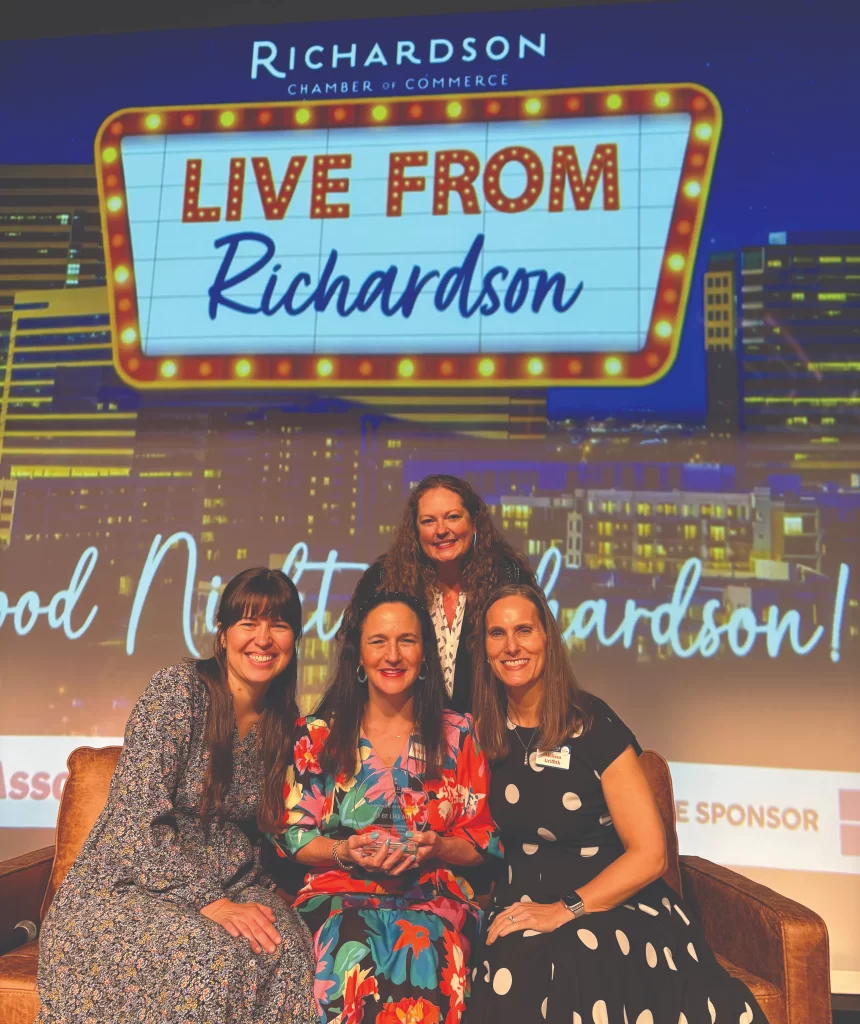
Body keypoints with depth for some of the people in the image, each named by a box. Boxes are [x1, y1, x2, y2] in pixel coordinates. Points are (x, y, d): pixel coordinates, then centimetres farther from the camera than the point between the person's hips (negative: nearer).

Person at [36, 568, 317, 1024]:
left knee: (286, 952, -26)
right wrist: (209, 902, -22)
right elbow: (136, 823, -20)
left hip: (223, 887, 5)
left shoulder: (281, 722, 3)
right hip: (125, 888, -5)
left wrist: (247, 891, -4)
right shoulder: (179, 689, -15)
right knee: (207, 959, -34)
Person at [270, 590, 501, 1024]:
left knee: (423, 960, -34)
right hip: (339, 895, 0)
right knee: (360, 964, -34)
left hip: (433, 898, 0)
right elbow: (293, 835, 8)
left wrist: (436, 847, -12)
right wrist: (345, 852, -12)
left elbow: (482, 841, 9)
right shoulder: (318, 735, 10)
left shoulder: (458, 734, 10)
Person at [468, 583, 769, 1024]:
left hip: (613, 906, -2)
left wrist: (563, 911, -19)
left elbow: (648, 854, -11)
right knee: (514, 974, -30)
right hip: (524, 908, 3)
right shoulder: (485, 731, 3)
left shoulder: (594, 724, -10)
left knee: (573, 964, -35)